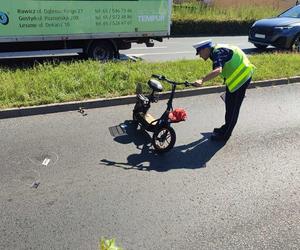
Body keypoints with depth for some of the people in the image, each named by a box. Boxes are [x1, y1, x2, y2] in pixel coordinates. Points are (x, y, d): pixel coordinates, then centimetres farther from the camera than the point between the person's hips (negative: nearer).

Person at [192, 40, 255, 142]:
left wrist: (202, 80, -51)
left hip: (242, 76, -10)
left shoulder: (217, 53, -24)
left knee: (233, 107, -3)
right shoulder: (216, 51, 6)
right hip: (235, 76, 10)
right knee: (228, 103, 18)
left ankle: (224, 135, 5)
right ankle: (226, 128, 33)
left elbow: (218, 70, -42)